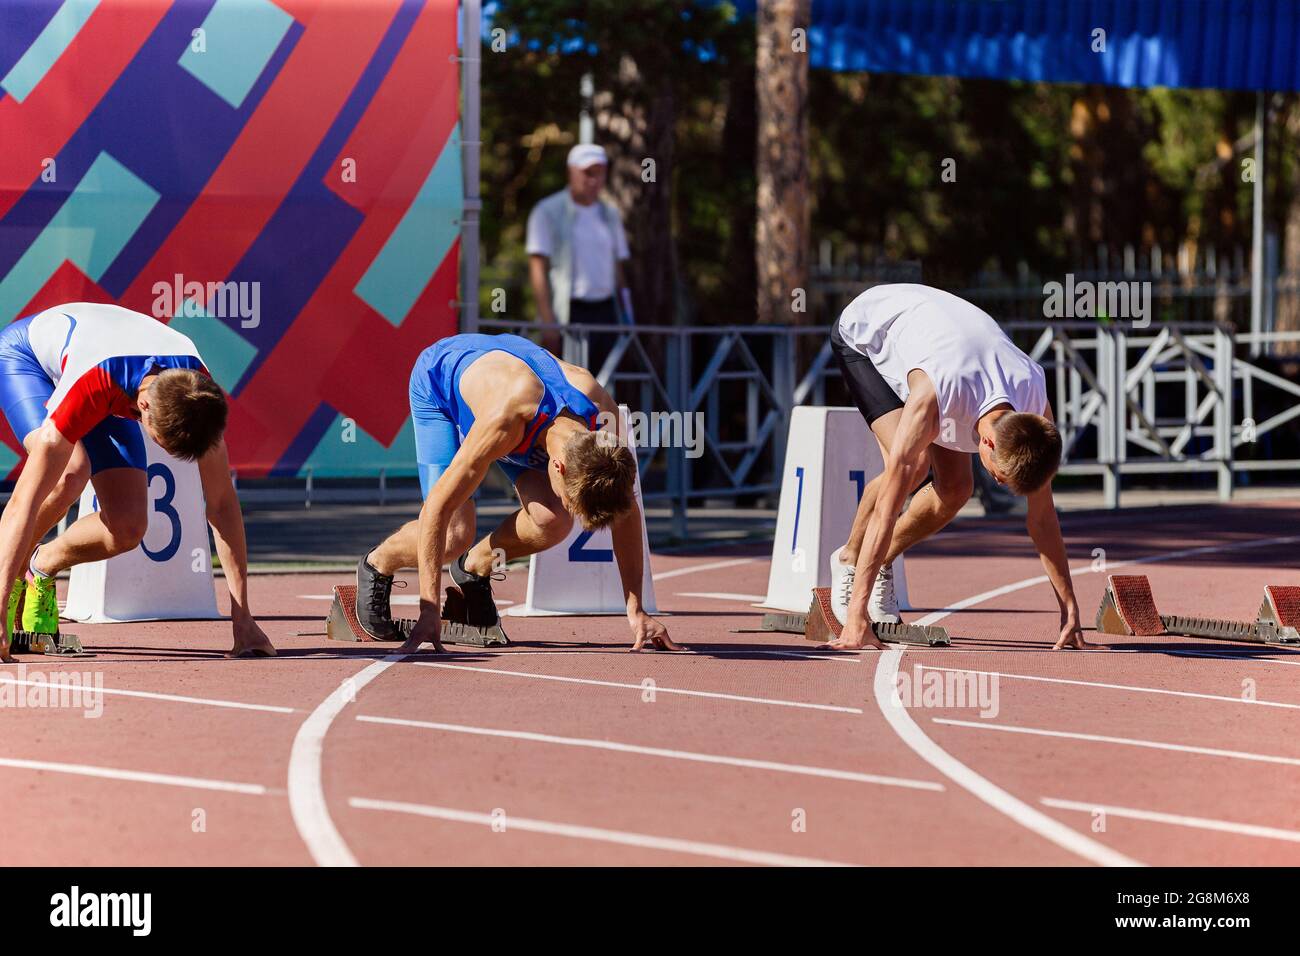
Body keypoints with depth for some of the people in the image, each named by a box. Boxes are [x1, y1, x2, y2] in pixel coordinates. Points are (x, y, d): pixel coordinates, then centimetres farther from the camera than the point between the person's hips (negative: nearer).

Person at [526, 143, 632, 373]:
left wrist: (626, 317, 11)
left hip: (605, 311, 6)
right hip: (567, 316, -5)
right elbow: (538, 270, -7)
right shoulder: (548, 212, -2)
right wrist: (548, 322, -15)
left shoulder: (610, 214, 15)